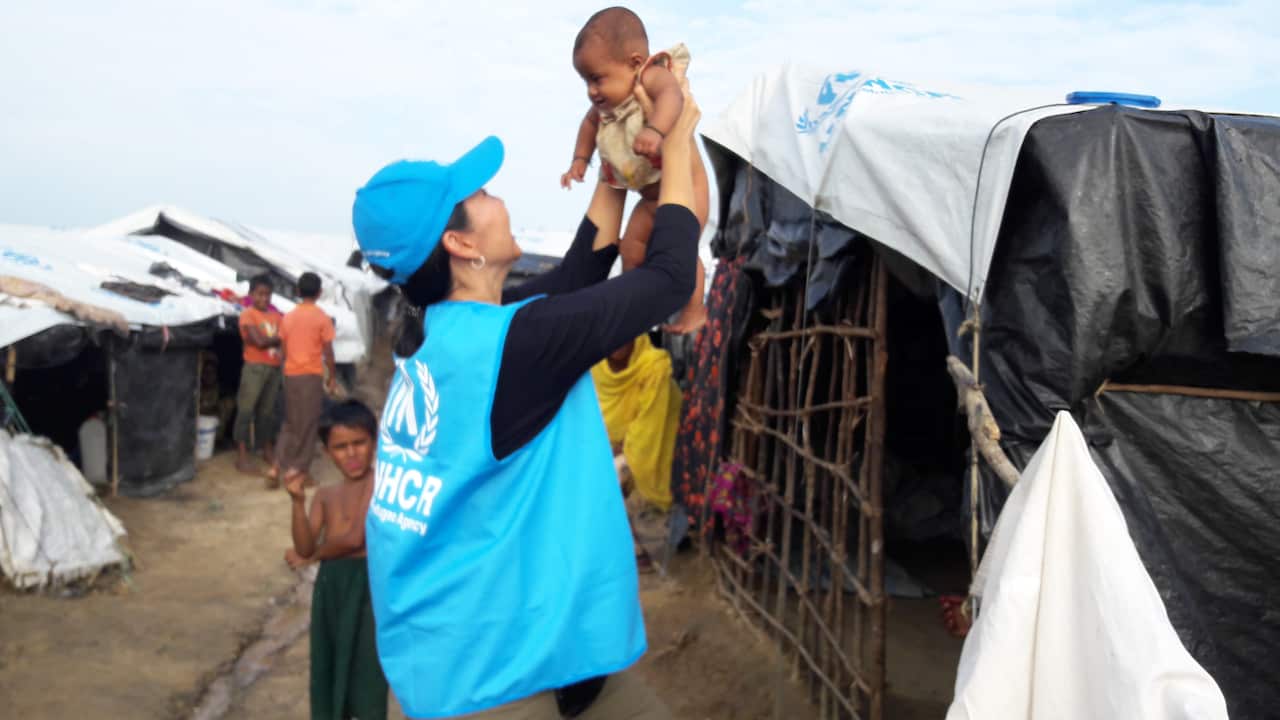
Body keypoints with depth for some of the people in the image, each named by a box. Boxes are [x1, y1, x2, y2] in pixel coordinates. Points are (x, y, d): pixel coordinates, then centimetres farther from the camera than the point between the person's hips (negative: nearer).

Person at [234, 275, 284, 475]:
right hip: (255, 367, -5)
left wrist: (267, 340, -11)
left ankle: (268, 450, 22)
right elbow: (259, 341, -13)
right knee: (246, 409, -4)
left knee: (268, 410, 13)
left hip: (274, 368, 6)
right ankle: (243, 455, -3)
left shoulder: (276, 316, 14)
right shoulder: (247, 314, -4)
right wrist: (278, 338, -1)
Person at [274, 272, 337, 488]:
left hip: (290, 374, 5)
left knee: (290, 422, 15)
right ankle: (297, 470, 5)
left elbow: (284, 349, 11)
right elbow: (328, 351, -7)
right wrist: (332, 376, 2)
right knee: (307, 424, 3)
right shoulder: (322, 318, -7)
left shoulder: (288, 317, 8)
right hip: (311, 374, -5)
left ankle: (277, 468, 9)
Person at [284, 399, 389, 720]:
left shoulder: (377, 482, -8)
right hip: (330, 584, 6)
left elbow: (355, 538, -14)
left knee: (366, 673, -2)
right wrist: (298, 501, -14)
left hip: (366, 583, -6)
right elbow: (305, 546, 0)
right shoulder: (326, 495, 11)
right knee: (329, 670, 14)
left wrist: (311, 557, 3)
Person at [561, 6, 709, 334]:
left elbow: (672, 96, -47)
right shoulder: (607, 105, 1)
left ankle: (695, 310, 8)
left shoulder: (652, 76, -23)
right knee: (631, 248, 8)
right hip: (650, 196, 8)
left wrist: (655, 130, -64)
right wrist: (580, 160, 12)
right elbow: (590, 122, 23)